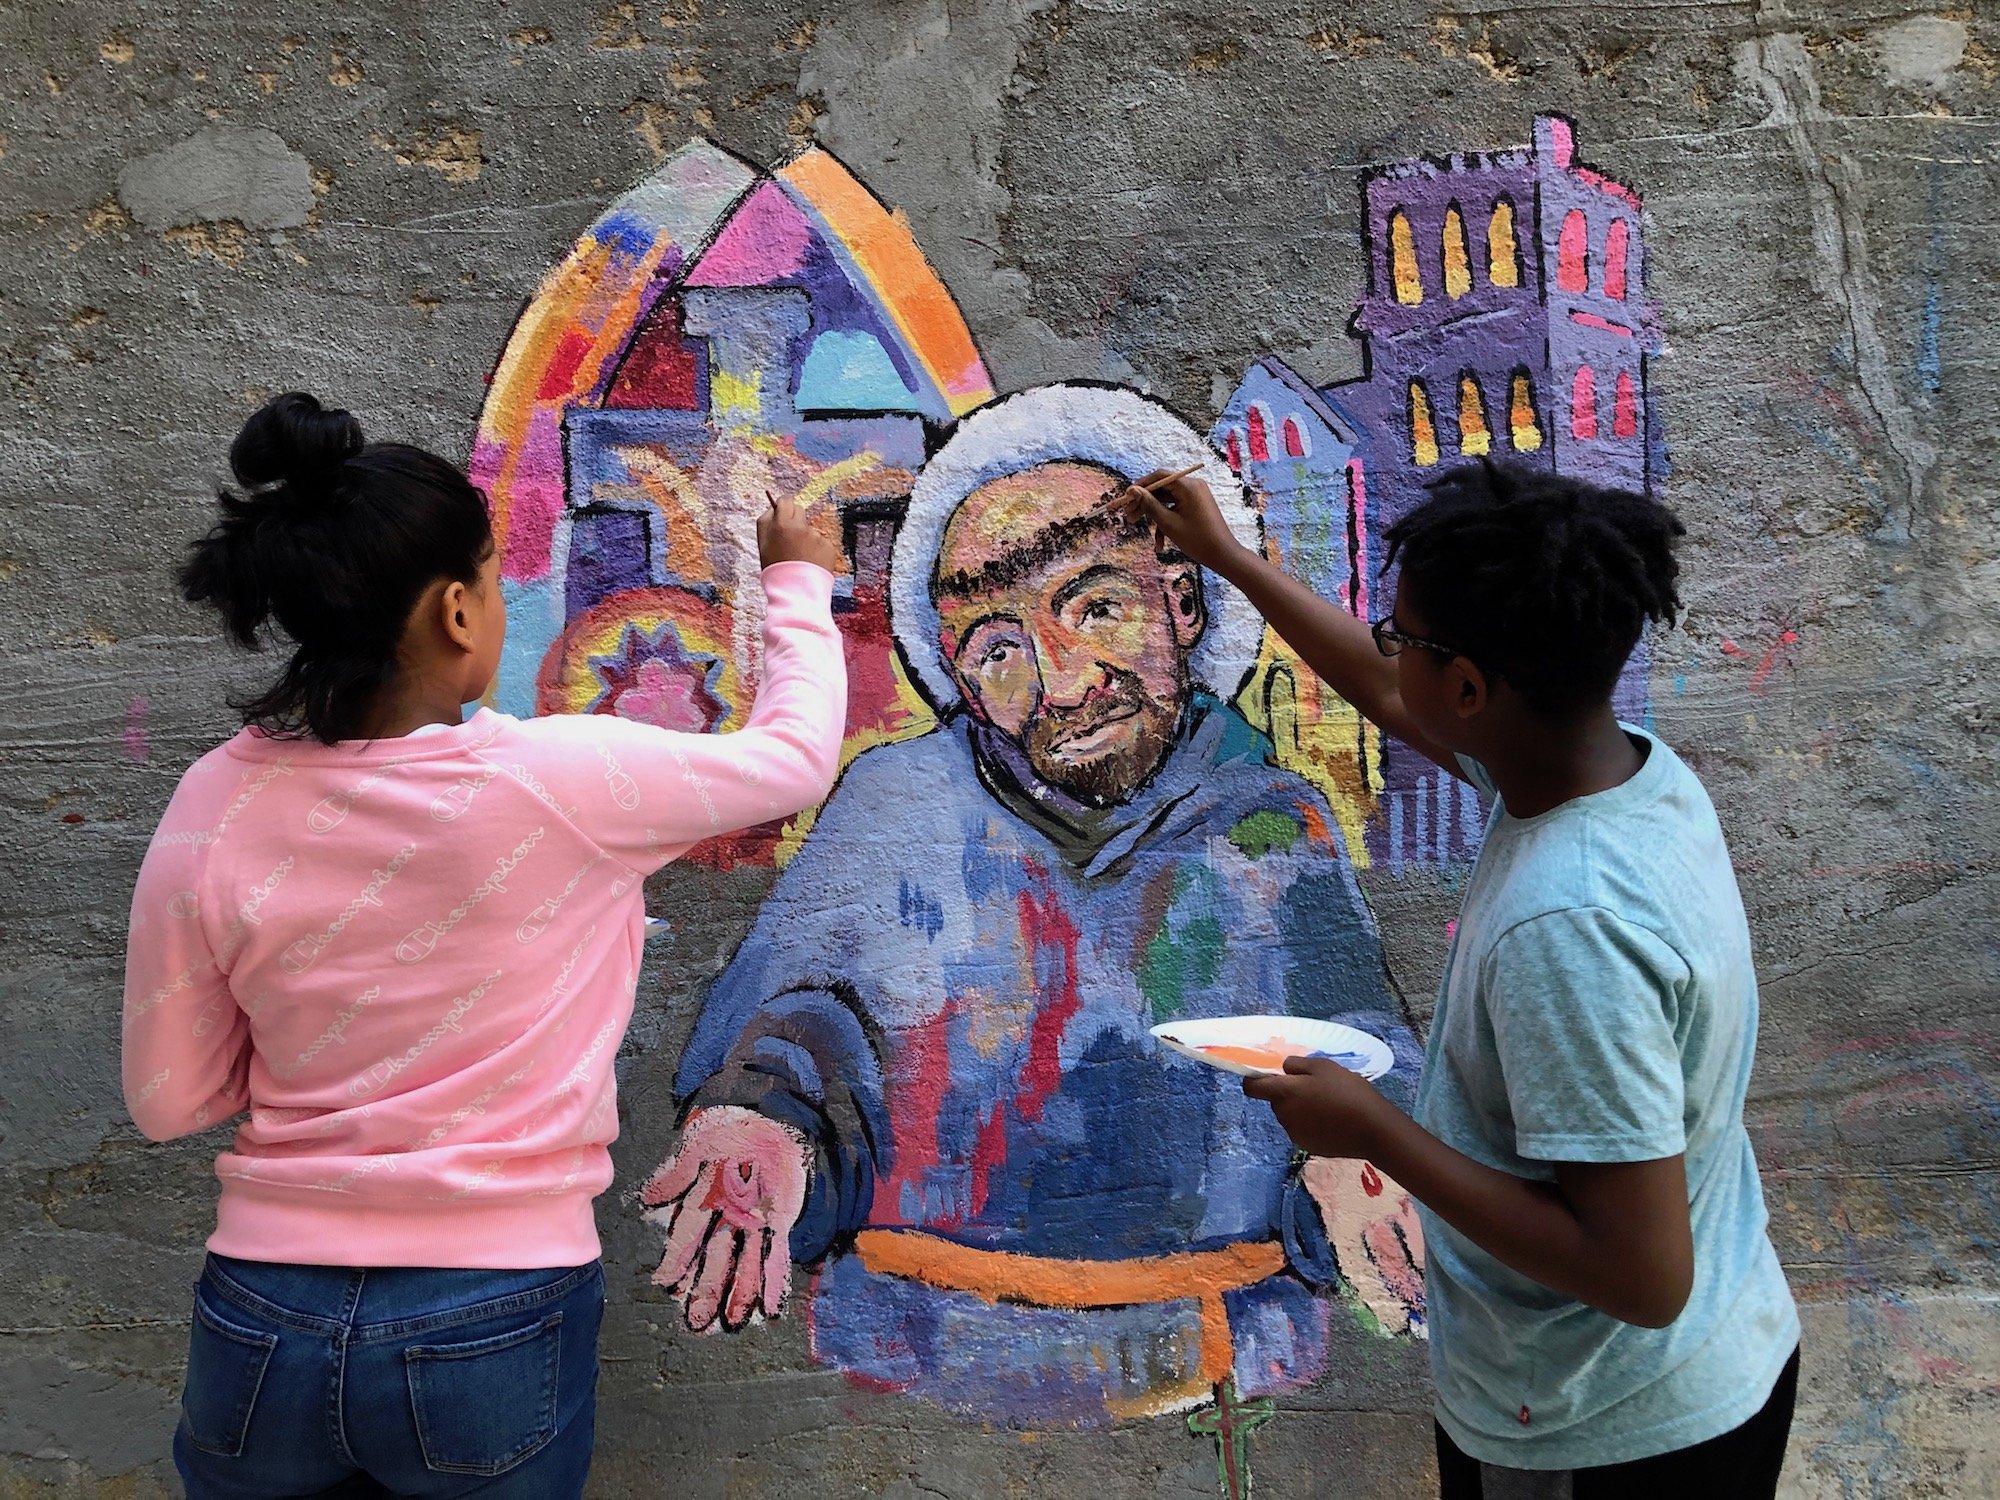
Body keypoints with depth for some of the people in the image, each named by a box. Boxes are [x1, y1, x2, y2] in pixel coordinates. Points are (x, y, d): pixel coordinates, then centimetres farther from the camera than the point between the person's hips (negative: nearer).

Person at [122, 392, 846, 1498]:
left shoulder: (214, 808, -8)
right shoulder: (558, 782, -18)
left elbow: (169, 1100, 0)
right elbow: (796, 756, 0)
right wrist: (798, 581, 16)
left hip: (261, 1326, 3)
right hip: (496, 1339, -2)